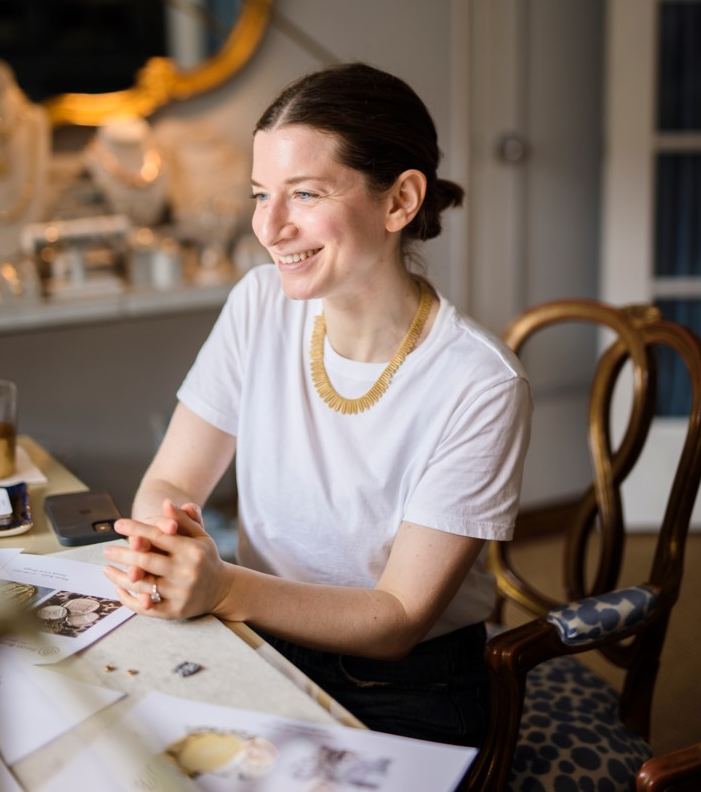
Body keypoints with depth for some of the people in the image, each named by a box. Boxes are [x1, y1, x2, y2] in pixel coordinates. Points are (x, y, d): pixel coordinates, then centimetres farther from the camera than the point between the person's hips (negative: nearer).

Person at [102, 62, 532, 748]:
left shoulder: (480, 387, -20)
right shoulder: (261, 305, -5)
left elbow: (398, 620, -16)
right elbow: (166, 484, -3)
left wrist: (224, 589, -31)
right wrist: (163, 537, -27)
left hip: (408, 695, -3)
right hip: (263, 650, 4)